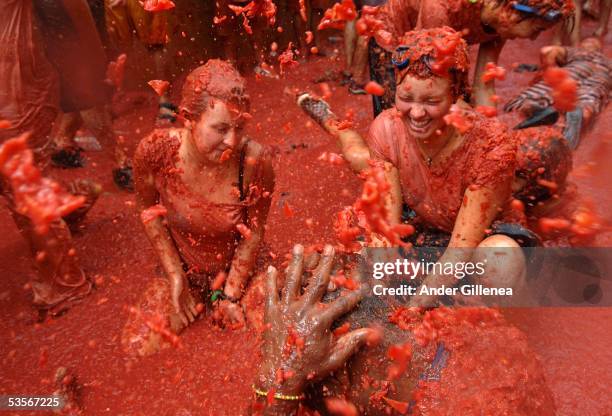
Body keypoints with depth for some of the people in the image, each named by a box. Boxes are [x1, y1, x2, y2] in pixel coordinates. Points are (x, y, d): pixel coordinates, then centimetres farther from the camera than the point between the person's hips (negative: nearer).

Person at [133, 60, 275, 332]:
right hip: (183, 270, 2)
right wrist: (175, 275, -7)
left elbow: (254, 232, -14)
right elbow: (149, 210, -6)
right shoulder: (154, 152, -26)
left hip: (240, 271, -1)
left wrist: (231, 295, -10)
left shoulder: (255, 161, -29)